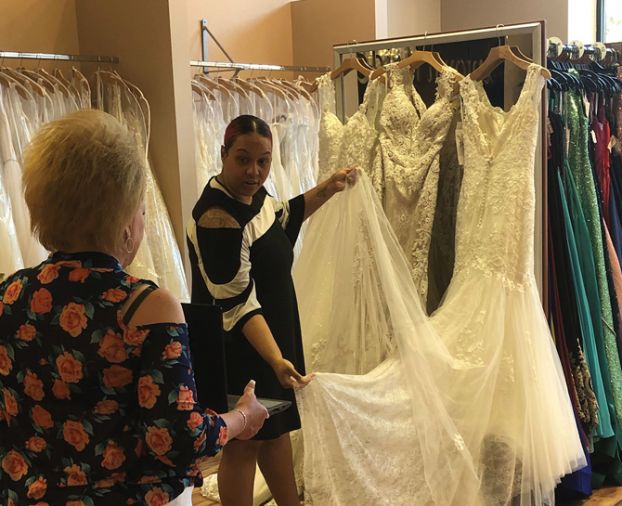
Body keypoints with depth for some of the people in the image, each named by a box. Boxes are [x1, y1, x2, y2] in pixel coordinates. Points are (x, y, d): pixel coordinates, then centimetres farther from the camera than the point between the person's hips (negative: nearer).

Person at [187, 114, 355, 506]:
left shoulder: (253, 194, 1)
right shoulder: (217, 217, -27)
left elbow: (282, 217, 26)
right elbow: (238, 304, -31)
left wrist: (327, 189, 22)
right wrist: (276, 360, -38)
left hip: (275, 333, 10)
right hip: (240, 351, -9)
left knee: (277, 428, 22)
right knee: (244, 444, 5)